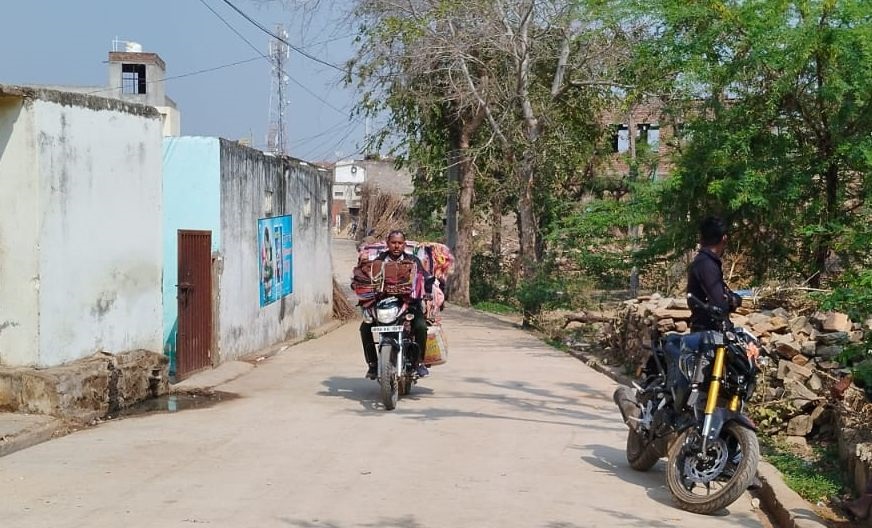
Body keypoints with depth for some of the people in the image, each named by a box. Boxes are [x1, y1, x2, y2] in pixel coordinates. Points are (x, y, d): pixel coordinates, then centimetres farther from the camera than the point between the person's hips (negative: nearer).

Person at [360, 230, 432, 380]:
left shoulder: (413, 261, 6)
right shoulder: (379, 261, 8)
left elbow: (426, 278, 1)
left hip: (409, 303, -1)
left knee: (421, 325, -30)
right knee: (365, 327, -21)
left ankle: (419, 361, -9)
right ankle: (372, 364, -7)